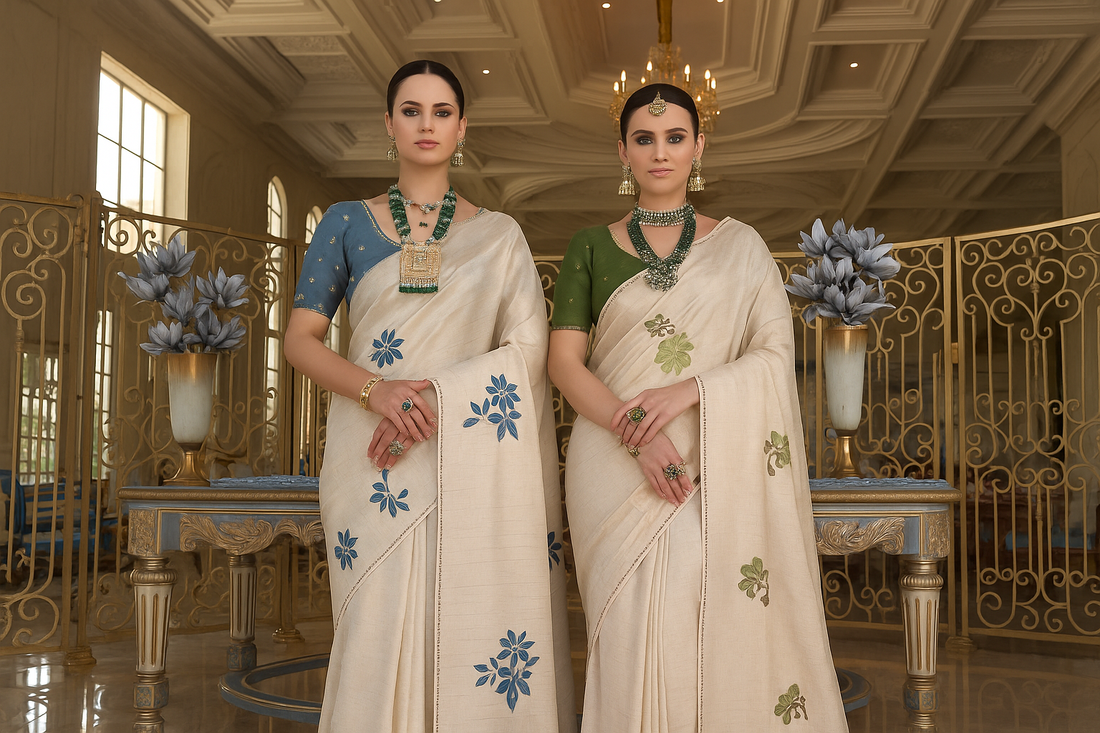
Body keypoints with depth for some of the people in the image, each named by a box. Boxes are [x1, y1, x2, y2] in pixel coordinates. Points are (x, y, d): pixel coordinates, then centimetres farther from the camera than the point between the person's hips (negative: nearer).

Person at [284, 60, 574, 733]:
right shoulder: (348, 223, 10)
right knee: (380, 628, -3)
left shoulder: (499, 235, 10)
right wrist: (375, 388, -13)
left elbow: (529, 348, -1)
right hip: (375, 463, 0)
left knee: (473, 623, -3)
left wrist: (435, 397, -14)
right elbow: (301, 338, 6)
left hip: (473, 466, 0)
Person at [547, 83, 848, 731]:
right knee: (633, 639, -6)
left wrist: (687, 391, -16)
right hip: (618, 468, 0)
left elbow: (778, 354, 1)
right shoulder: (592, 248, 9)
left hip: (718, 470, 0)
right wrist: (638, 434, -15)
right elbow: (565, 362, 1)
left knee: (723, 631, -9)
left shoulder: (740, 246, 10)